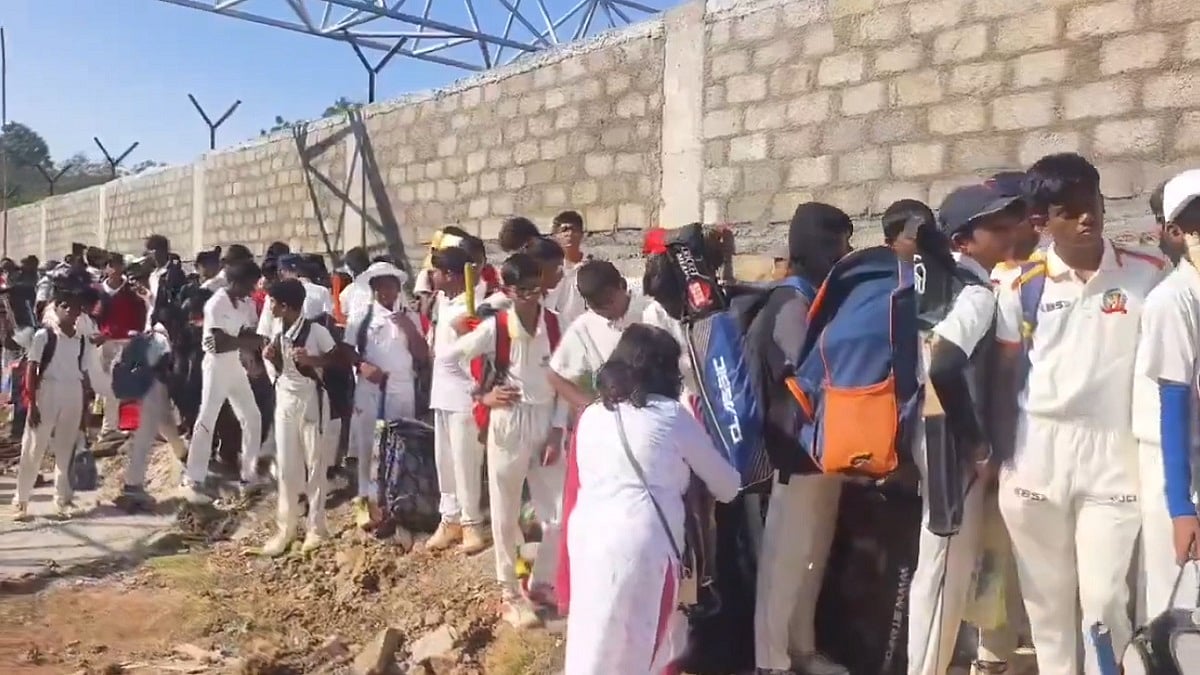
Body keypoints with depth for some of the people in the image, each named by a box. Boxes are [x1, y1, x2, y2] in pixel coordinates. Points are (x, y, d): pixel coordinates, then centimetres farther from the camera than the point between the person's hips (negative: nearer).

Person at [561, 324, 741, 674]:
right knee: (639, 647, 9)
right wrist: (730, 486, 34)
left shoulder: (590, 416, 14)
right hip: (642, 543, -4)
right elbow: (727, 486, 13)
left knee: (592, 646, 15)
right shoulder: (672, 415, 3)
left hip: (588, 538, 5)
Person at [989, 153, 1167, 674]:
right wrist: (1001, 458, 5)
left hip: (1115, 453, -1)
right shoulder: (1020, 287, -1)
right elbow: (1003, 377, 5)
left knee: (1104, 598, 1)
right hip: (1037, 453, 1)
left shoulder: (1149, 274, -1)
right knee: (1045, 593, 11)